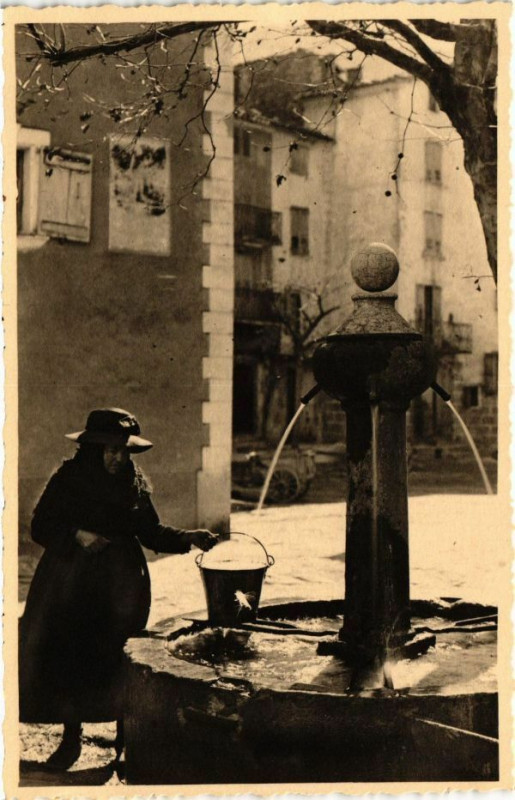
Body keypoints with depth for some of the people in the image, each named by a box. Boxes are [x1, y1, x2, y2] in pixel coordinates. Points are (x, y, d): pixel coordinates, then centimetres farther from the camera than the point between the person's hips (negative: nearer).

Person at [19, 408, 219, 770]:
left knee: (120, 656, 2)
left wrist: (189, 538, -8)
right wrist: (77, 535, -17)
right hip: (71, 581, -1)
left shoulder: (136, 482, 3)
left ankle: (125, 738, 19)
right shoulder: (68, 478, -3)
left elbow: (151, 532, 6)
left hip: (121, 584, 1)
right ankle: (71, 738, 20)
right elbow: (40, 526, -1)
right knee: (67, 655, 0)